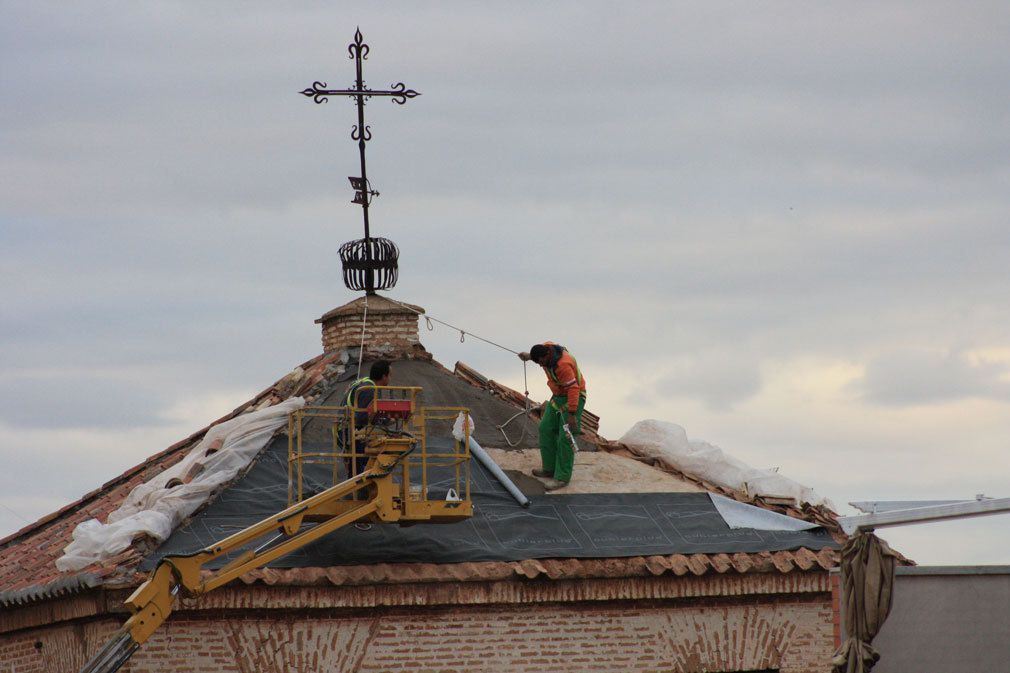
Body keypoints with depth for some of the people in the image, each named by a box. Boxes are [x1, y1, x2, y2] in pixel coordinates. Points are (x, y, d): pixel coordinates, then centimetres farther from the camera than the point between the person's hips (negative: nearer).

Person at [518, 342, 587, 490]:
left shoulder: (563, 365, -33)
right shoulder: (546, 347, -7)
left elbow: (573, 389, -33)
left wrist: (572, 414, -34)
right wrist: (529, 356, 18)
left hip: (572, 399, -10)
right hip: (557, 396, 10)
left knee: (565, 438, -12)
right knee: (546, 429, 10)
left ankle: (562, 477, -9)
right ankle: (550, 469, 20)